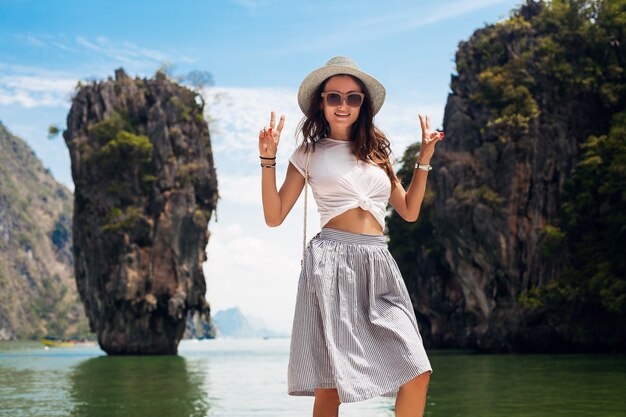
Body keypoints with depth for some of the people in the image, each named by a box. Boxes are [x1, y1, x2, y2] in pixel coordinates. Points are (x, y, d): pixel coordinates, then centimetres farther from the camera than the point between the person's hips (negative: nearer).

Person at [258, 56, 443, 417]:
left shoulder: (377, 151, 20)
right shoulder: (310, 153, 10)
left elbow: (410, 211, 20)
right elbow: (274, 217, 5)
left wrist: (425, 158, 16)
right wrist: (268, 159, -4)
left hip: (379, 266, 3)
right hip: (332, 263, -3)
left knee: (418, 375, -10)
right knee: (330, 385, -7)